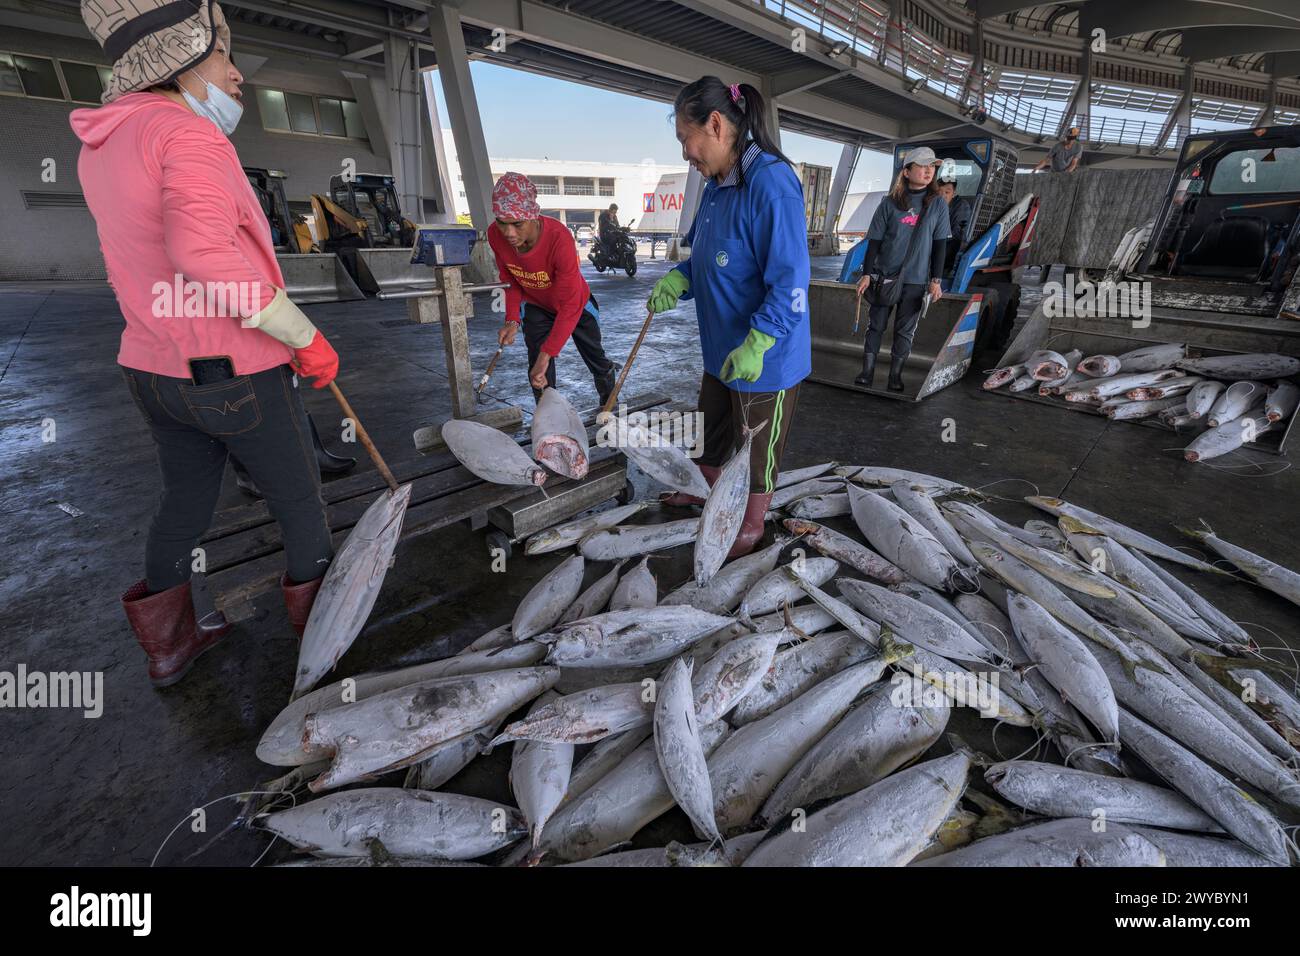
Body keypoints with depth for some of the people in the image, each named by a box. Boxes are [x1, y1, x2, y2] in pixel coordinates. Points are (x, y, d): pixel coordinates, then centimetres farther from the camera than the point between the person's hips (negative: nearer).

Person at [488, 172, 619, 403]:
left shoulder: (559, 238, -40)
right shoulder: (495, 236, -24)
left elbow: (570, 305, -39)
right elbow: (510, 280, -6)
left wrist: (546, 354, -43)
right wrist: (512, 319, -23)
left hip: (576, 306, -3)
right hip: (536, 307, 3)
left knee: (596, 360, 14)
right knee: (538, 374, -8)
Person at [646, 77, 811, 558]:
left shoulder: (771, 183, -23)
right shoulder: (715, 185, 5)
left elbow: (790, 283, -26)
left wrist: (755, 346, -29)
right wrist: (676, 280, -2)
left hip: (764, 358, -9)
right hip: (722, 348, 9)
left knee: (759, 447, 11)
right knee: (711, 428, 25)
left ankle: (752, 525, 33)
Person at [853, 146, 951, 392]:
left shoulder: (938, 204, 3)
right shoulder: (889, 203, 1)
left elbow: (940, 244, 3)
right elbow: (874, 241, 2)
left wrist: (935, 280, -3)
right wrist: (866, 274, -4)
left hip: (916, 280, 1)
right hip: (884, 276, 0)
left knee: (905, 330, 4)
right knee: (876, 325, 3)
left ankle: (895, 376, 13)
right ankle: (867, 372, 10)